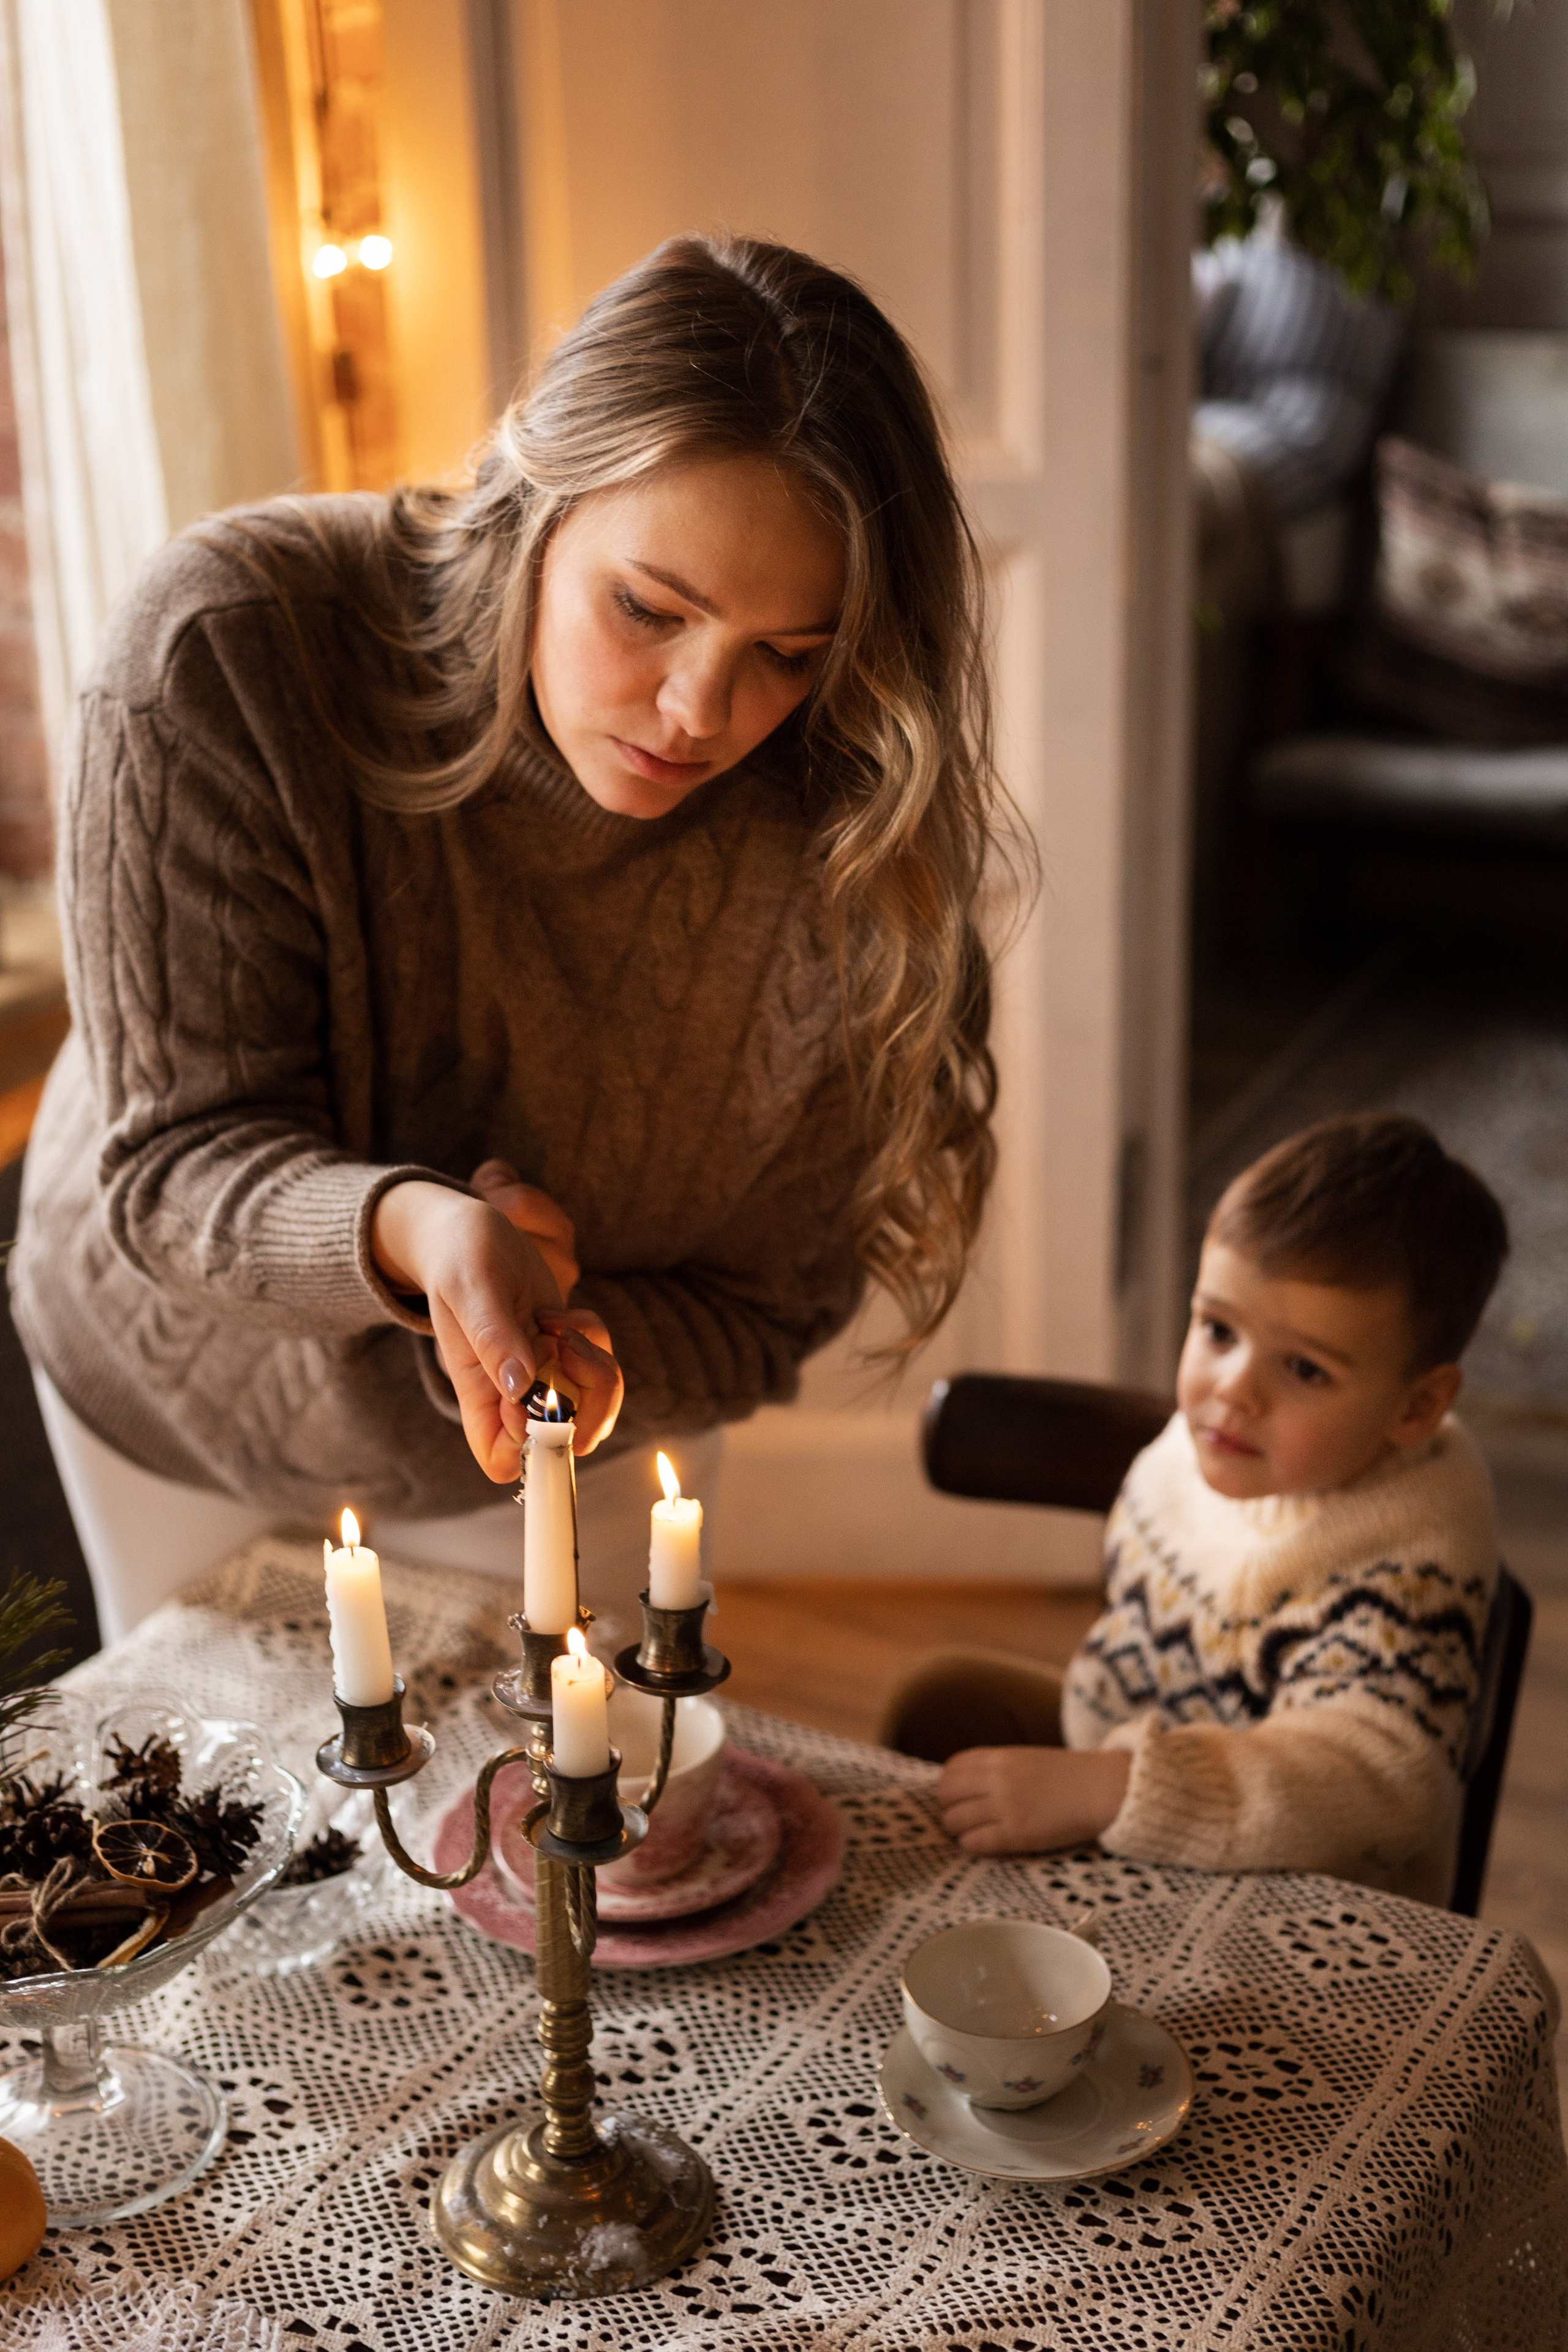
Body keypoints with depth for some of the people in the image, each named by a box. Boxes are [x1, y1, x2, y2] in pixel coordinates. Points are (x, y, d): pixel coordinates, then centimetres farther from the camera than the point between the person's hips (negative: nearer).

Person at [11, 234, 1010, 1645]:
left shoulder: (837, 844, -29)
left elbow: (765, 1315, -17)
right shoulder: (229, 654, -34)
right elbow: (178, 1157, -30)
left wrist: (547, 1341, -37)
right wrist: (404, 1233, -51)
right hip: (187, 1383, 1)